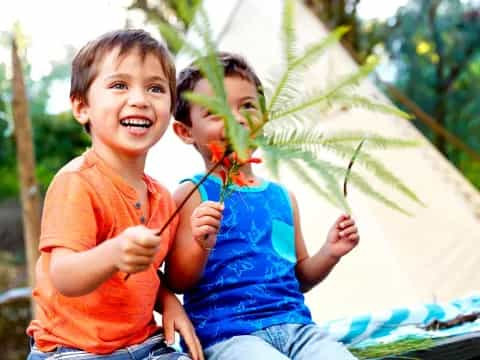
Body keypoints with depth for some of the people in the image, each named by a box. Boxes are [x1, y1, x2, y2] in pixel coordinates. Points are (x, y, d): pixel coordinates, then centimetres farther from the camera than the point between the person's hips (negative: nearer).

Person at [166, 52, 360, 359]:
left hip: (295, 326, 5)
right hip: (227, 334, -5)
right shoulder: (193, 195, -1)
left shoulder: (283, 197, 14)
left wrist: (329, 254, 6)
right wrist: (202, 245, -23)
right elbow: (177, 283, -5)